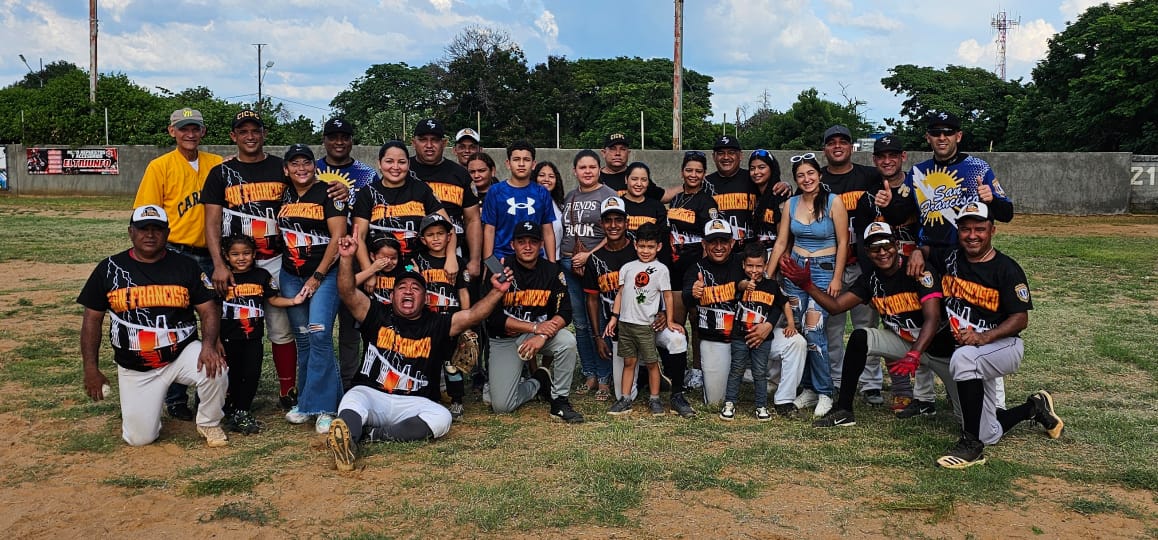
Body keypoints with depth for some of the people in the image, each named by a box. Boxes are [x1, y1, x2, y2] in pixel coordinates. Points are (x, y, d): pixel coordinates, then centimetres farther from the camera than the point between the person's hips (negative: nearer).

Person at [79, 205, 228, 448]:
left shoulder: (186, 266, -2)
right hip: (134, 368, 1)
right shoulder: (109, 269, 0)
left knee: (215, 370, -33)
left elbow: (209, 310, -3)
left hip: (182, 354, -1)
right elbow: (92, 320, 4)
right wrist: (91, 370, -1)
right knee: (139, 438, -6)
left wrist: (209, 345, -23)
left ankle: (209, 424, -2)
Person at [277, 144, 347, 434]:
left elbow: (338, 236, -11)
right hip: (291, 276, 5)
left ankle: (323, 407, -9)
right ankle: (305, 402, 17)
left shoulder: (328, 192, -6)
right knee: (303, 339, 9)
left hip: (324, 275, -5)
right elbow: (279, 231, 22)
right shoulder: (284, 195, 9)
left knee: (319, 335, -15)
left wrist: (318, 276, -12)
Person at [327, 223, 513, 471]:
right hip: (370, 394, -1)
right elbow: (348, 293, -4)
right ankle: (345, 441, -65)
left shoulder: (436, 325, 11)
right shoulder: (378, 316, 10)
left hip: (413, 403, 1)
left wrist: (497, 292, -19)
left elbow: (471, 316, -3)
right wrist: (347, 257, -20)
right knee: (353, 400, -34)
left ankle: (370, 434, -36)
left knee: (441, 418, -29)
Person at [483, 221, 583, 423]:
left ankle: (559, 401, -13)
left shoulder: (552, 271, -4)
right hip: (504, 339, -1)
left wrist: (542, 336, -27)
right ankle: (539, 382, 17)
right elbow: (493, 317, -16)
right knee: (501, 406, -13)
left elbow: (564, 313, -9)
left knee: (567, 340, -33)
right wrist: (535, 327, -23)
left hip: (542, 332, 2)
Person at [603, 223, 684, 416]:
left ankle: (654, 400, 16)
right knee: (628, 362, 10)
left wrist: (669, 321, -2)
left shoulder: (660, 269, -1)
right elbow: (620, 293, 13)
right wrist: (614, 317, 8)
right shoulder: (627, 268, 9)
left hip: (645, 324, -3)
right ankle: (625, 400, 15)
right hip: (625, 322, 3)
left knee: (651, 363, 4)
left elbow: (667, 295, 0)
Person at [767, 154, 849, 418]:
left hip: (824, 270, -4)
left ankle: (824, 393, -2)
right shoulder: (790, 204, 5)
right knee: (797, 330, 3)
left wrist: (836, 279, -10)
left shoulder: (833, 202, -7)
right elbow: (781, 242, 8)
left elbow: (843, 242, -5)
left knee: (813, 329, -15)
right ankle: (808, 388, 16)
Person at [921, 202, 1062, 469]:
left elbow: (1021, 319, -15)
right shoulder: (950, 257, 1)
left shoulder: (1007, 269, -12)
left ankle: (971, 445, -32)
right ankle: (1034, 407, 39)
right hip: (971, 355, 6)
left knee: (963, 357, -41)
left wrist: (983, 338, -30)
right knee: (989, 435, 9)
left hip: (1005, 347, -6)